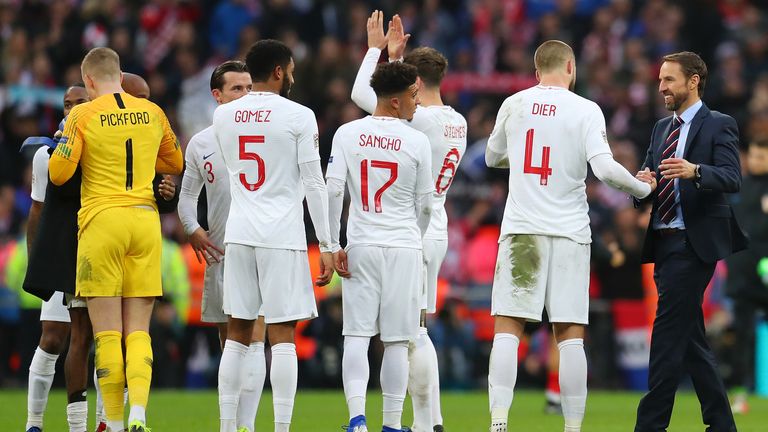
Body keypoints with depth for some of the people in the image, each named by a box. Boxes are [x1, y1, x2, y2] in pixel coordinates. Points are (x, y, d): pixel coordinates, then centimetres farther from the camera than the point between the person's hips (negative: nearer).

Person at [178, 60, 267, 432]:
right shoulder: (200, 143, 8)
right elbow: (188, 195, 16)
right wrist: (193, 229, -2)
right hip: (218, 251, 4)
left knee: (253, 338, -13)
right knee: (228, 341, 10)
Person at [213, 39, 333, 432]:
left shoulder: (223, 115, 8)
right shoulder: (299, 117, -6)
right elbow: (313, 185, -7)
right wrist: (326, 245, -2)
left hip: (238, 234, 4)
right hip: (282, 236, -4)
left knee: (237, 336, 8)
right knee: (282, 337, -3)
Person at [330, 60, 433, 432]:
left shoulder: (347, 134, -1)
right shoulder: (416, 141, -4)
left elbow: (333, 190, -6)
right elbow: (425, 205, 4)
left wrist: (334, 246, 0)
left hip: (360, 248, 1)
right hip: (404, 248, -1)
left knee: (356, 336, 2)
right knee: (396, 341, 4)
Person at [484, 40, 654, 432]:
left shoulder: (513, 105, 6)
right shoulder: (586, 110, -2)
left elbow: (492, 158, 21)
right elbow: (604, 167, -12)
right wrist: (643, 188, 4)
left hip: (521, 229, 1)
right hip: (569, 231, -1)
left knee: (507, 330, -2)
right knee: (570, 336, 2)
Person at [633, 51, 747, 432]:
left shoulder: (719, 126, -4)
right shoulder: (662, 128, 19)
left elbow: (731, 178, -16)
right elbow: (649, 177, 15)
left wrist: (695, 171, -35)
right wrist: (644, 182, -9)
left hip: (693, 243, -8)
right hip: (664, 242, 8)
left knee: (668, 333, -12)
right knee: (691, 338, 10)